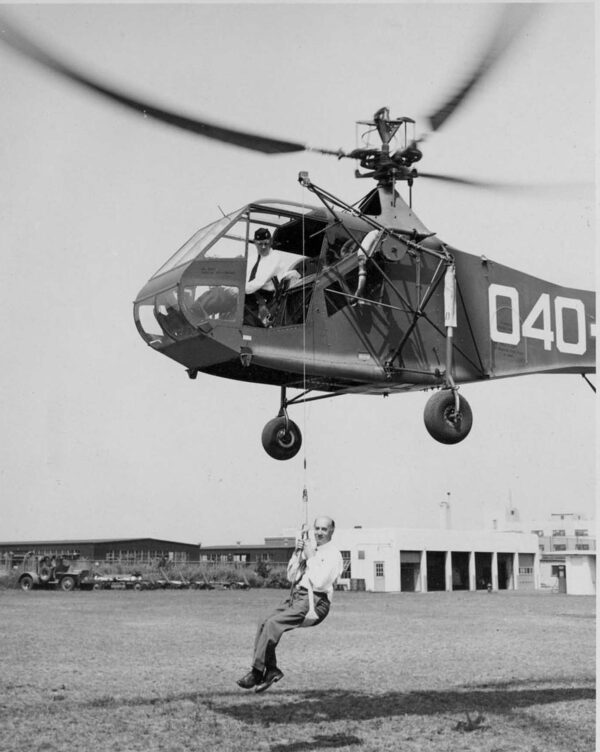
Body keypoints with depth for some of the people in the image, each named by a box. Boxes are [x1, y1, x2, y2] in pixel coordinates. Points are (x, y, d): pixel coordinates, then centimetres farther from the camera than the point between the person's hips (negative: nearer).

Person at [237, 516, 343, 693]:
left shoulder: (333, 555, -5)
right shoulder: (310, 547, 18)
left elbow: (319, 584, -17)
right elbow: (291, 577, 18)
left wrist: (310, 558, -10)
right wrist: (297, 553, 4)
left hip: (314, 602, -8)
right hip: (295, 596, 8)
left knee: (273, 623, -23)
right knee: (264, 624, -12)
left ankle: (257, 672, -17)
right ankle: (271, 669, -8)